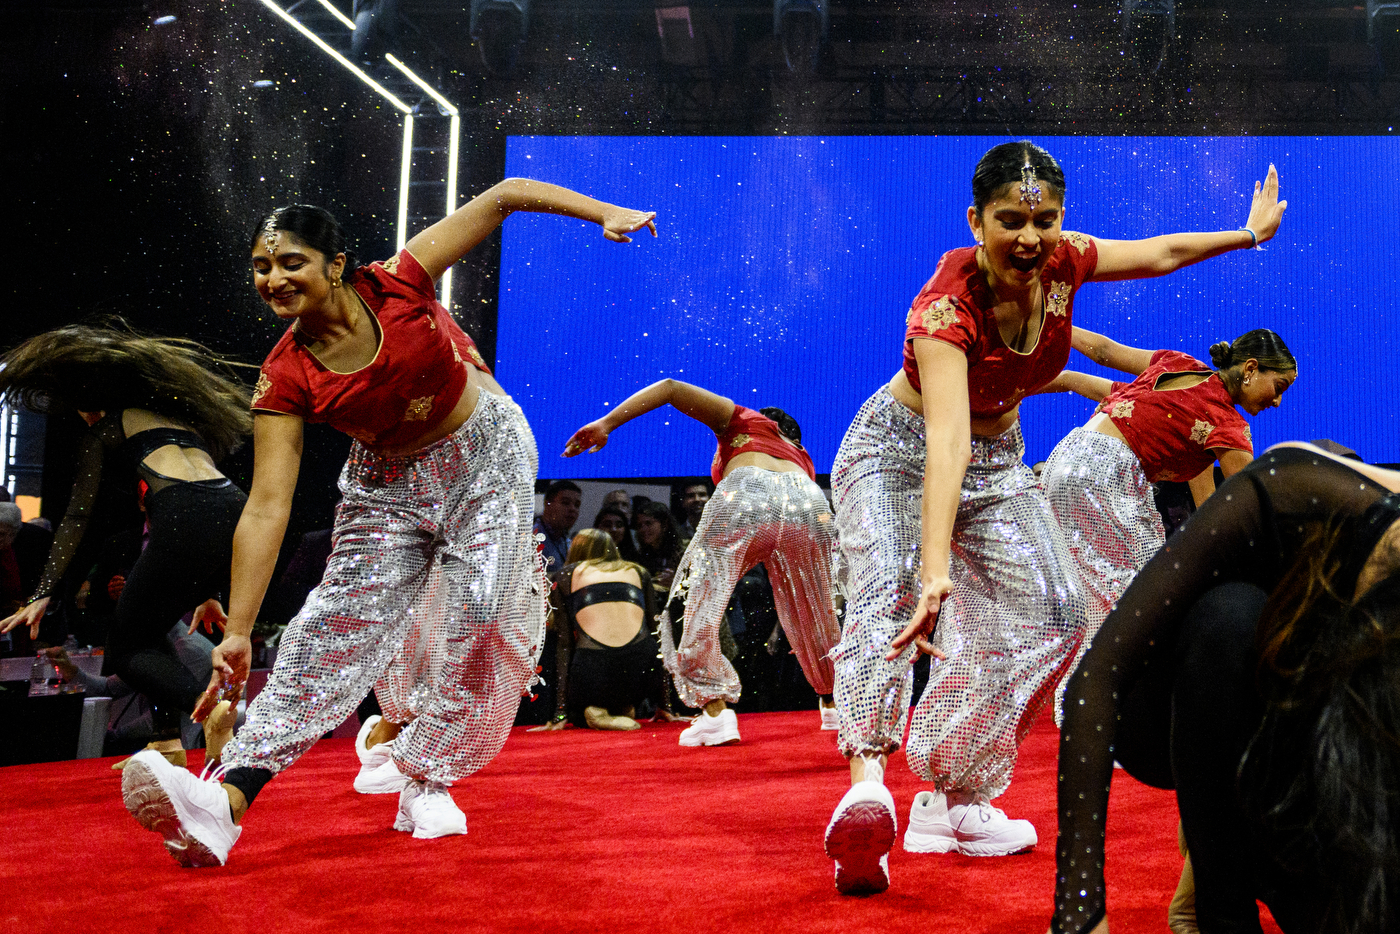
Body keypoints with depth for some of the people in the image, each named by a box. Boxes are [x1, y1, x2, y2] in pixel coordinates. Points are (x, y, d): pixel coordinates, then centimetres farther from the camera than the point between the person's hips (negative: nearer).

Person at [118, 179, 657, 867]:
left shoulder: (397, 284, -22)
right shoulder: (286, 379, -19)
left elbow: (503, 197, -16)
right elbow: (267, 506, -23)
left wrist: (601, 212, -24)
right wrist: (237, 630, -27)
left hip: (486, 454, -1)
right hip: (389, 481, 1)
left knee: (484, 614, -13)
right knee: (335, 622, -13)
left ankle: (426, 784, 1)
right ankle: (228, 796, -26)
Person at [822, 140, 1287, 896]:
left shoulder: (1062, 263, -17)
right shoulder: (947, 307, -35)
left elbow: (1161, 252, 6)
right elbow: (946, 444, -48)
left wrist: (1249, 234, 20)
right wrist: (936, 569, -59)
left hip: (1000, 464, 7)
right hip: (899, 453, -7)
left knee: (1051, 616, -1)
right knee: (889, 589, -32)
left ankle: (951, 801, 4)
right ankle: (867, 781, -53)